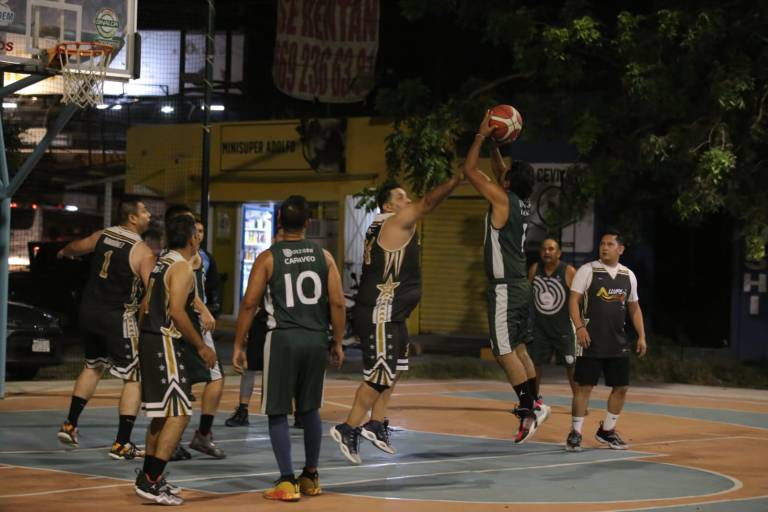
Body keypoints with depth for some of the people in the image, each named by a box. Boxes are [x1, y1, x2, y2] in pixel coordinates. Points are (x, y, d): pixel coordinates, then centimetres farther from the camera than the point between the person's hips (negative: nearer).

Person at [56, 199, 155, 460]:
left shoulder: (102, 236, 5)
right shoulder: (142, 252, -14)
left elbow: (75, 247, 26)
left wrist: (63, 252, 48)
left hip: (89, 311, 7)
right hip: (118, 318, -7)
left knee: (93, 366, 28)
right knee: (134, 378, 1)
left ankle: (70, 426, 32)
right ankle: (122, 444, -5)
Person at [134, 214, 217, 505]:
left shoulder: (162, 263, 15)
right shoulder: (182, 268, -14)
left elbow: (146, 304, 19)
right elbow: (177, 312, -22)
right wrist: (201, 347, -16)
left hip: (150, 340, 10)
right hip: (166, 343, -10)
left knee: (162, 414, 18)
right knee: (179, 414, -10)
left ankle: (149, 477, 24)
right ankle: (150, 482, -15)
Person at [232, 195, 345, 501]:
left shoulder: (268, 258, -3)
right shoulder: (323, 256, 5)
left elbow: (249, 304, -5)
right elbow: (337, 302, 3)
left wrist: (238, 345, 2)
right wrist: (337, 342, 12)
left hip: (283, 339, -3)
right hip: (316, 339, 3)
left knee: (278, 413, 4)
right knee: (310, 410, 17)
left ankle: (287, 482, -2)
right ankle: (311, 477, 24)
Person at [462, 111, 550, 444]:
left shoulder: (502, 199, -14)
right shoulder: (522, 202, 8)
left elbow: (469, 170, -8)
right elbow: (500, 172, 26)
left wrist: (482, 135, -1)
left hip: (504, 288, -9)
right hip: (520, 285, 9)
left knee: (504, 351, -8)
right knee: (518, 348, 14)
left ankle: (529, 409, -11)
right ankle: (533, 405, 17)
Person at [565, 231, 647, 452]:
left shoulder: (628, 275, 10)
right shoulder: (588, 270, -4)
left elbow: (634, 307, 17)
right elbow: (574, 300, -7)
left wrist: (641, 335, 9)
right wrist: (580, 327, -19)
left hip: (618, 342, 5)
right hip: (592, 340, -5)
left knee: (621, 386, 7)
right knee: (584, 385, -5)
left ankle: (607, 430, 22)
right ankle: (575, 433, 2)